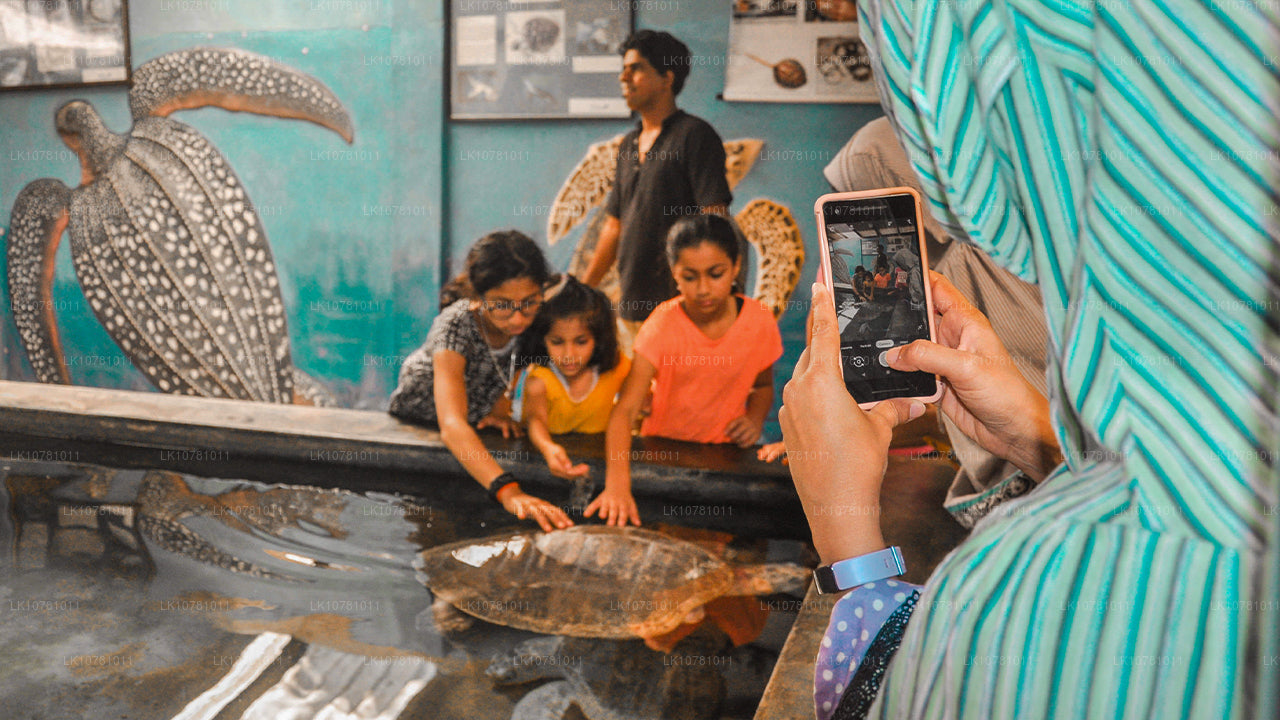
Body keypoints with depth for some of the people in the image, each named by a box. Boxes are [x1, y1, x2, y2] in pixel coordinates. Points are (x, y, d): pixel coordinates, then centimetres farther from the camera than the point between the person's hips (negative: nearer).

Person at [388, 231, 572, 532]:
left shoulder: (532, 317, -24)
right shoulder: (455, 327, -39)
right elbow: (451, 426, -52)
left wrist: (500, 406, -15)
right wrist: (508, 491, -65)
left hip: (480, 417, 3)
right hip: (419, 417, -3)